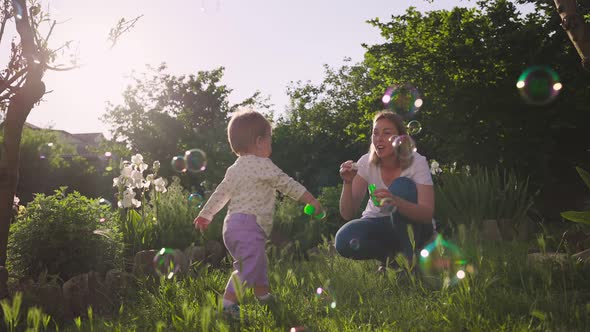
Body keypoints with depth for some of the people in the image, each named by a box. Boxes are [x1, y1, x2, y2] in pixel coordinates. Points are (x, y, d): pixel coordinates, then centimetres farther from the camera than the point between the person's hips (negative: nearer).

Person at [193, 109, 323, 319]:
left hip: (232, 223, 10)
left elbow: (220, 194, 20)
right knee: (249, 266, -12)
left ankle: (264, 295, 34)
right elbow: (288, 185, -6)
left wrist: (205, 215, 30)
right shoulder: (263, 165, -8)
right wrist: (312, 200, 2)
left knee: (259, 263, 21)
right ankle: (229, 301, -18)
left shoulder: (234, 169, 16)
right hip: (249, 225, -9)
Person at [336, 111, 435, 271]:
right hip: (377, 225, 2)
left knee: (401, 186, -30)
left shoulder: (417, 162, -16)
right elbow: (347, 214, -15)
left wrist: (395, 201, -48)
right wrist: (347, 183, -33)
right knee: (344, 240, -31)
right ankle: (389, 256, 0)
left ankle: (409, 258, -15)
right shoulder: (366, 162, -10)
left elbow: (427, 214, -29)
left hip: (412, 227, -2)